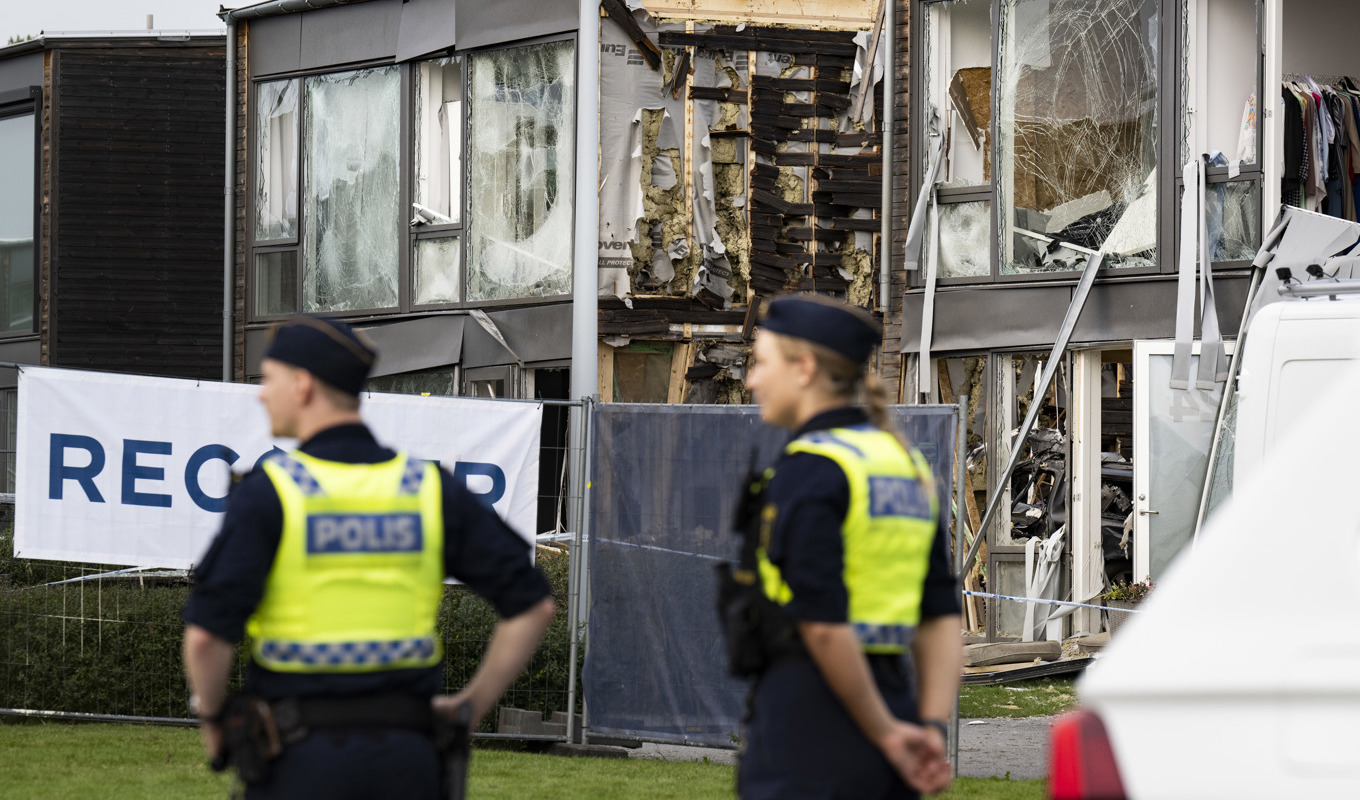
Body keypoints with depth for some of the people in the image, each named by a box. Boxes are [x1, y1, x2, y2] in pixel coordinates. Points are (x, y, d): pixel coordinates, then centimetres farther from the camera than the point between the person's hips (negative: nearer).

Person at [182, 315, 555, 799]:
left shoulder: (267, 492, -8)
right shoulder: (429, 490, 5)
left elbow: (207, 634, -16)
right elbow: (533, 606, 1)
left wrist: (211, 717, 3)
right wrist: (473, 705, 10)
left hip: (301, 758, -3)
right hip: (407, 756, 3)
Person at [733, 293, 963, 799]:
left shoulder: (809, 468, -12)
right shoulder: (904, 462, 14)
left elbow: (823, 625, -20)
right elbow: (941, 619, 9)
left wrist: (886, 733, -12)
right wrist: (931, 729, 1)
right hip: (893, 696, 8)